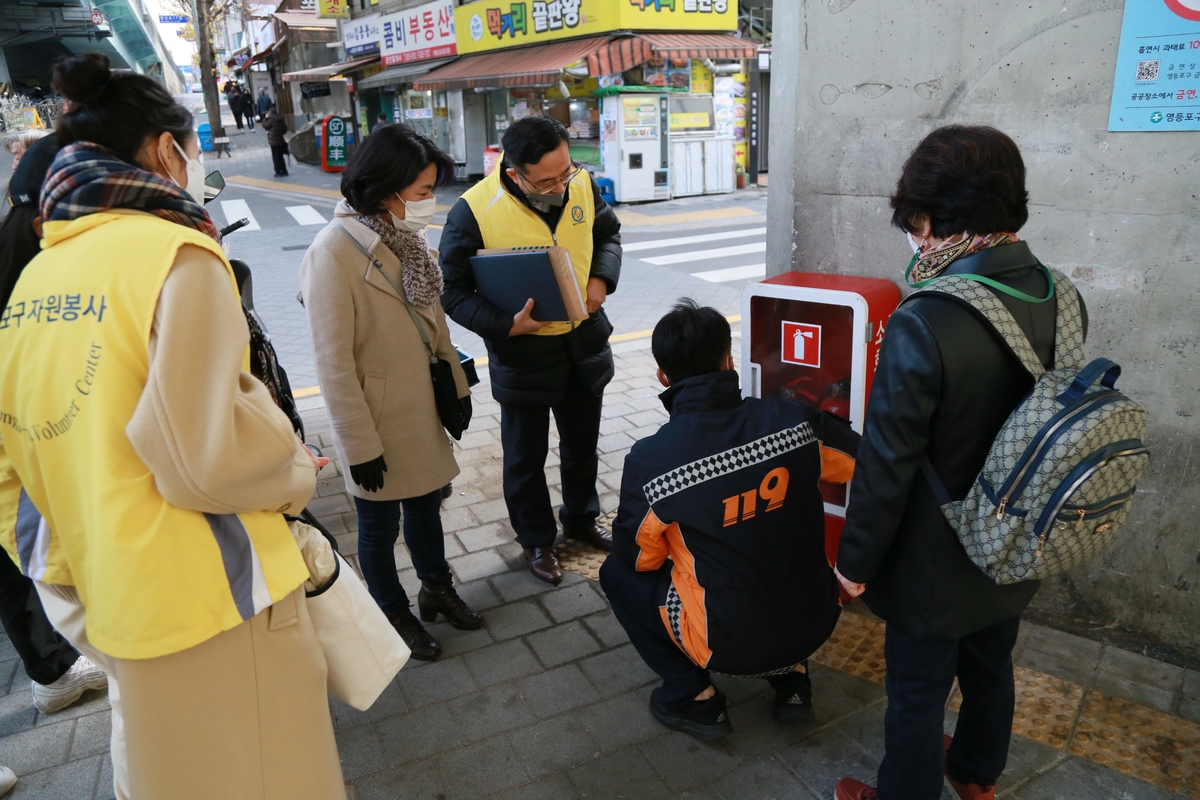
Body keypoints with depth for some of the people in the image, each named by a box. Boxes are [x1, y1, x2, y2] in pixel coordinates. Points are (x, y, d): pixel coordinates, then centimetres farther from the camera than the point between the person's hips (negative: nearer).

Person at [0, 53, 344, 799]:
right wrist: (298, 472, -4)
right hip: (209, 602, -7)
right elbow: (210, 457, -24)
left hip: (112, 600, 8)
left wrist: (67, 583, 22)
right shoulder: (176, 254, -16)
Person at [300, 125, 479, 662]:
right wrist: (360, 445, -18)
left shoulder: (405, 236, 0)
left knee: (426, 505, 24)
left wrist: (457, 384, 11)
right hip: (377, 422, -6)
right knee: (381, 526, 15)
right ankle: (395, 614, 37)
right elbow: (334, 363, -21)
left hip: (423, 408, 7)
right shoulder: (334, 252, -23)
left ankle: (437, 588, 46)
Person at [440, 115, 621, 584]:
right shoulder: (474, 211, -22)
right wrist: (505, 324, -29)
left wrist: (602, 279, -8)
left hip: (584, 342, 5)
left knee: (582, 442, 23)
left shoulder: (581, 184, -9)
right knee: (526, 457, 13)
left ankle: (581, 518, 48)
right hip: (523, 352, -4)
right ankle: (536, 540, 37)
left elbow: (608, 234, 10)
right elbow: (454, 292, -15)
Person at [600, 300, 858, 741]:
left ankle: (693, 695, 11)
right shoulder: (794, 420, -14)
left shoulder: (650, 460, -21)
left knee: (617, 572, 16)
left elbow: (640, 558, -5)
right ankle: (791, 674, 21)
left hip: (730, 645, -3)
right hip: (816, 623, 4)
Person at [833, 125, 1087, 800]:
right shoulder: (1058, 298, -8)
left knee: (918, 694, 14)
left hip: (936, 566, -7)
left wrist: (856, 558, -10)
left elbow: (887, 465, -24)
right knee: (992, 667, 28)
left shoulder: (925, 324, -30)